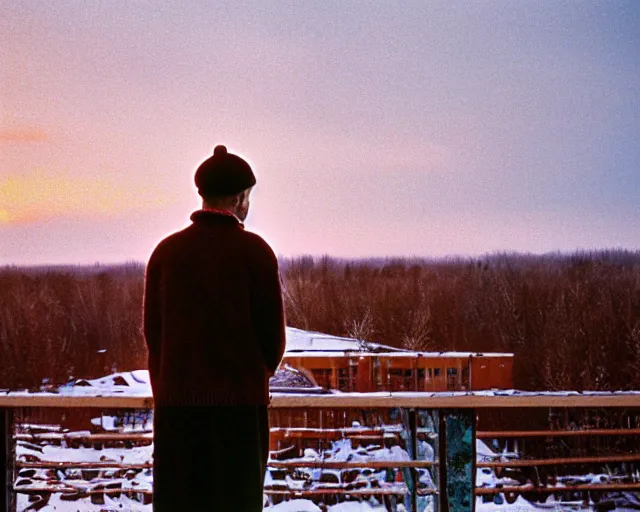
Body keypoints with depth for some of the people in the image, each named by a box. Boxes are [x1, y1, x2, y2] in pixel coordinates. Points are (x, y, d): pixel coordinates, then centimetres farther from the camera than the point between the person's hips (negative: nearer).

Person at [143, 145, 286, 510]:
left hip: (177, 400, 3)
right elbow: (273, 329, -2)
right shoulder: (254, 251, -5)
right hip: (241, 400, -3)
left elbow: (153, 330, 5)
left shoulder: (167, 251, 4)